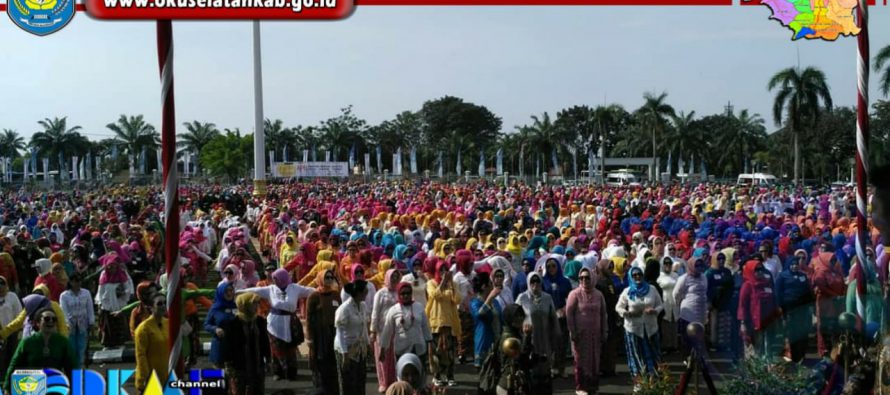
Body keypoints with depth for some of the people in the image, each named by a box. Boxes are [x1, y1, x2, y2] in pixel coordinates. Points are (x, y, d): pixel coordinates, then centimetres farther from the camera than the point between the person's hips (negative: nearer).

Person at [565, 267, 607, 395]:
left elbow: (603, 314, 12)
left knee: (595, 360, 4)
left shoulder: (598, 295, 7)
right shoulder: (575, 294, -5)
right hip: (580, 333, -3)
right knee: (581, 360, 0)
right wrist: (572, 332, -9)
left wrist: (604, 332, 9)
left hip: (595, 334, 3)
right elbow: (569, 314, -5)